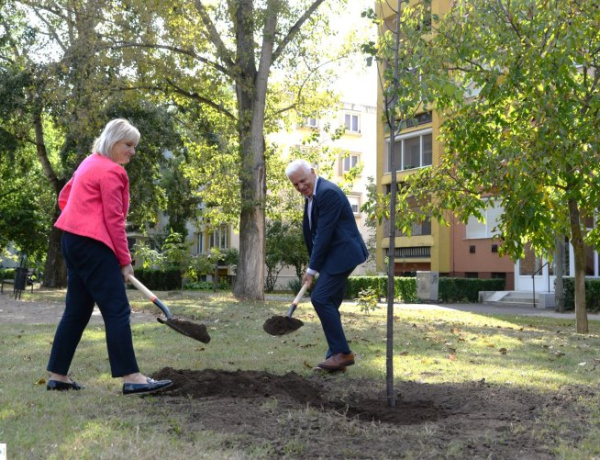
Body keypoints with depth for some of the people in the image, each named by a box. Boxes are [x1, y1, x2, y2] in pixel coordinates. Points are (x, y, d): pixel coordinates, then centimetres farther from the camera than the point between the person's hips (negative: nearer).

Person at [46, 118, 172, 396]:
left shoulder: (91, 164, 19)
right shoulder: (111, 170, -11)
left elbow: (64, 198, 26)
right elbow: (114, 220, -14)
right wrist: (125, 261, -10)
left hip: (73, 240, 10)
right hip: (92, 245, -10)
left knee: (77, 311, 12)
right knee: (117, 310, -10)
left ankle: (57, 376, 14)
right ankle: (131, 378, -11)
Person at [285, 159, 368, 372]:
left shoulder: (328, 192, -18)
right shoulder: (311, 195, 13)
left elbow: (324, 233, -20)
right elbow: (311, 233, 18)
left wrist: (312, 269, -16)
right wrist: (313, 264, 13)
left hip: (342, 253, -10)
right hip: (333, 256, 10)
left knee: (320, 299, -15)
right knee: (328, 303, 9)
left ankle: (342, 353, -8)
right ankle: (336, 356, 14)